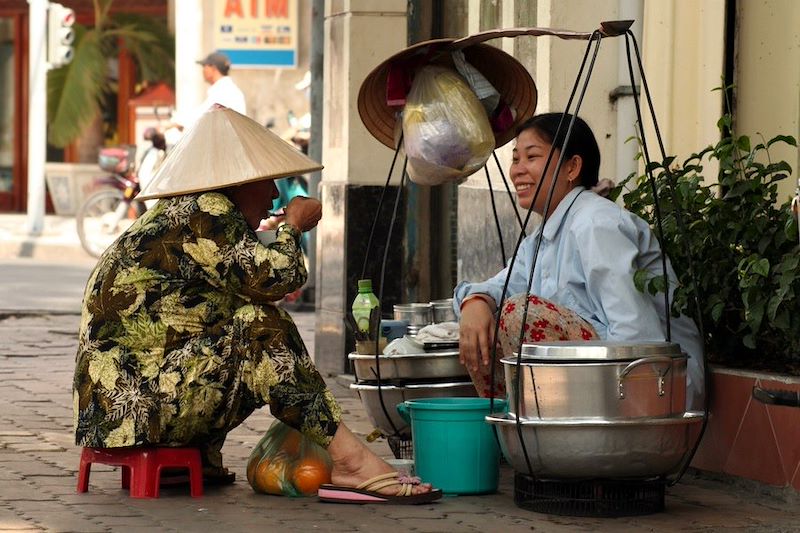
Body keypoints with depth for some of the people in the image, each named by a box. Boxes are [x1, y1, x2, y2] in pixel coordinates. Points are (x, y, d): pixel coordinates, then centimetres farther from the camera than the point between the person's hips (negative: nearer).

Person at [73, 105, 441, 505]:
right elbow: (271, 277, -18)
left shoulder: (176, 214, 20)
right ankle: (348, 460, -23)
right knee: (260, 327, -17)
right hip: (134, 400, -10)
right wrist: (293, 227, 0)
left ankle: (201, 458, 8)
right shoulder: (205, 211, -10)